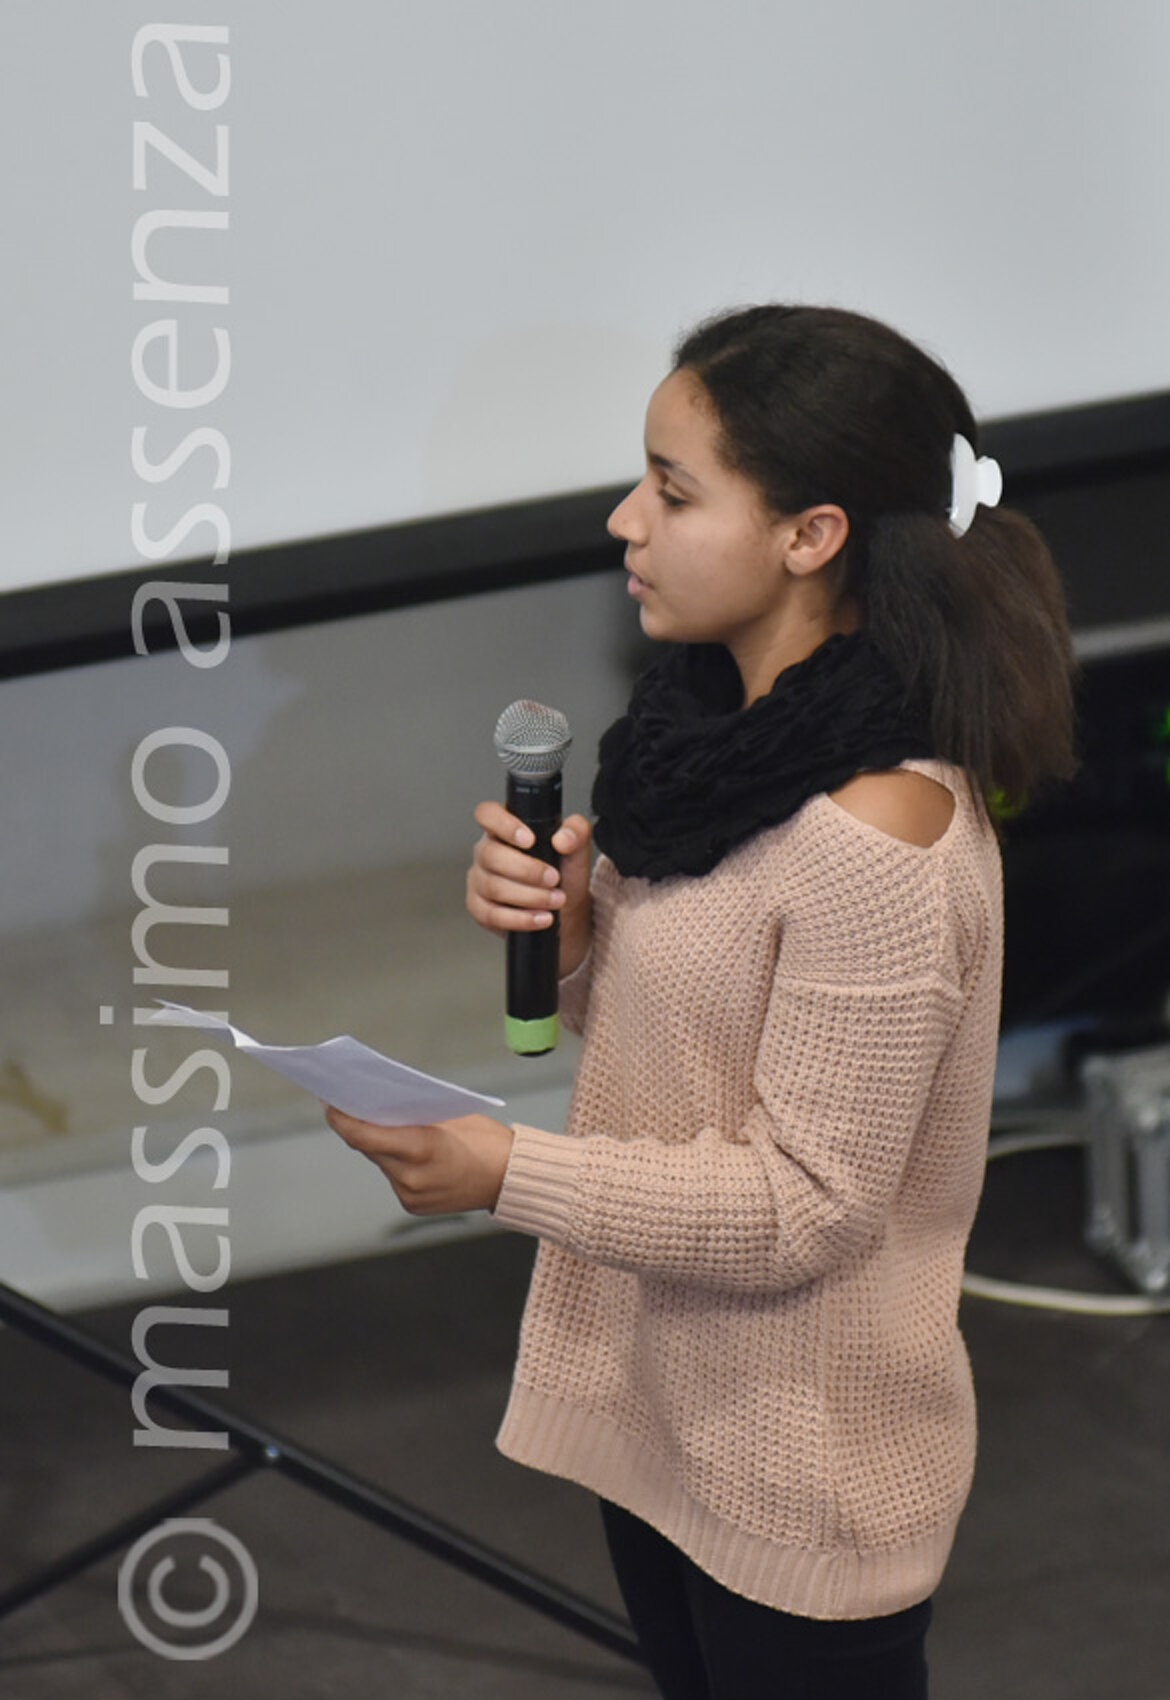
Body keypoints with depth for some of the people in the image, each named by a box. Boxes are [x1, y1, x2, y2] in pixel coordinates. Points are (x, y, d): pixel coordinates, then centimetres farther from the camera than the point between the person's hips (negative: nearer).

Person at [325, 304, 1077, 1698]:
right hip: (659, 1401, 9)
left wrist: (512, 1175, -26)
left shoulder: (875, 841, -28)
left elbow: (810, 1203, -24)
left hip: (799, 1476, -9)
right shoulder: (729, 724, 0)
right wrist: (570, 927, -8)